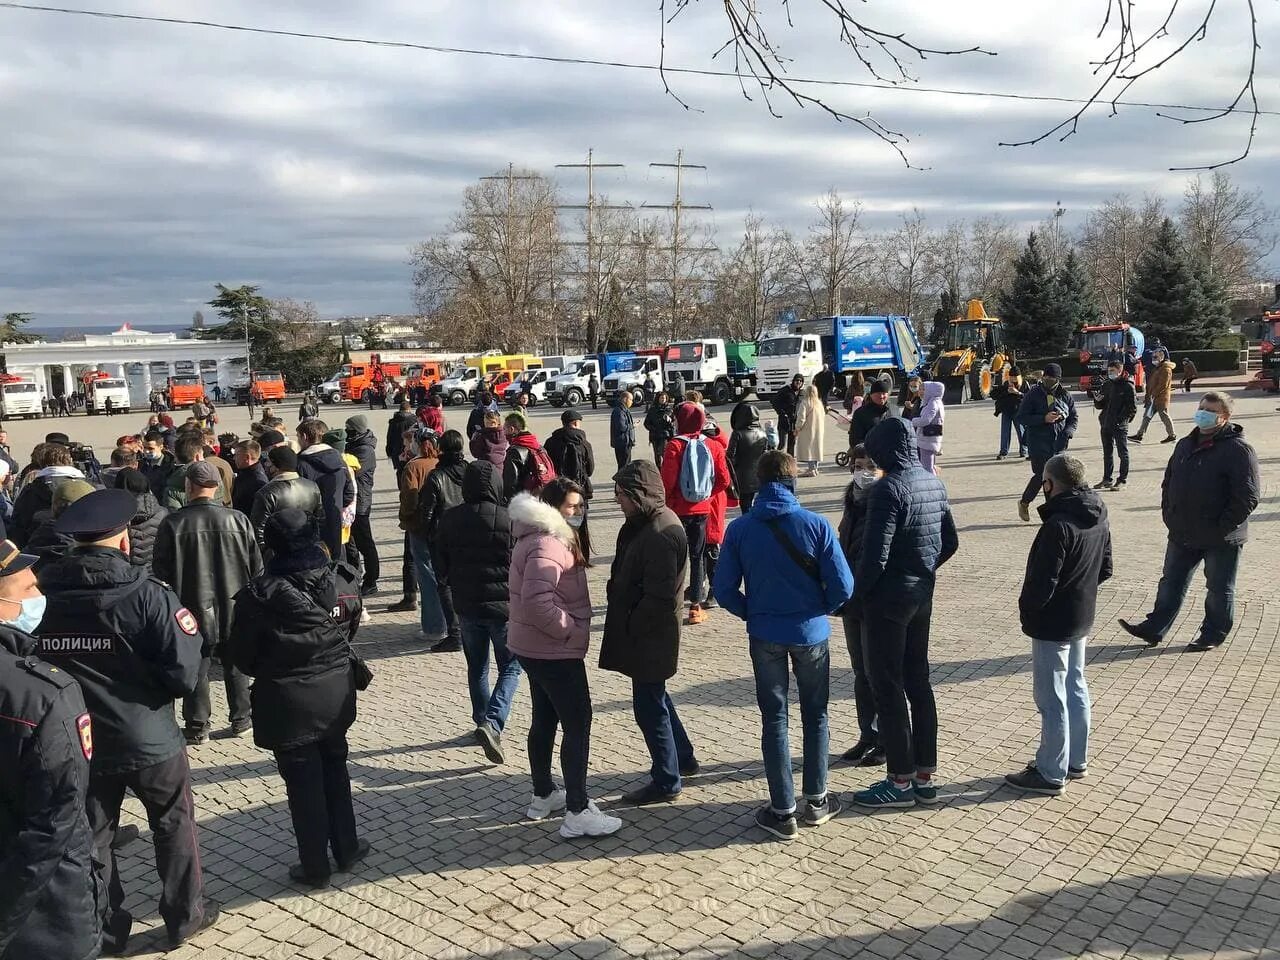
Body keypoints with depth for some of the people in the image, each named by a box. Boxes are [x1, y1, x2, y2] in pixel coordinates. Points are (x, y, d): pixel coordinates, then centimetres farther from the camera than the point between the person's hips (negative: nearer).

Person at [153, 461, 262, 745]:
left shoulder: (172, 524, -10)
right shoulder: (238, 520, -6)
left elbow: (160, 572, -4)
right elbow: (256, 567, 0)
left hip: (193, 608, -1)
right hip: (235, 610, 2)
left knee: (195, 668, 9)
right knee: (236, 666, 15)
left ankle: (197, 727, 13)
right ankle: (240, 719, 23)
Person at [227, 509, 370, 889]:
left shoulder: (261, 593, -19)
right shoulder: (343, 580, -8)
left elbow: (241, 654, -8)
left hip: (288, 701, -4)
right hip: (336, 693, 4)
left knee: (303, 784, 9)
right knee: (335, 772, 21)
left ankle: (315, 867, 21)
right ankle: (346, 849, 31)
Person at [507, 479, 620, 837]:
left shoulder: (548, 538, 12)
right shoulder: (546, 545, -22)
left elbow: (521, 592, 22)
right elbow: (536, 601, -35)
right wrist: (569, 629, -22)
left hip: (535, 647, 11)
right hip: (554, 651, -11)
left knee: (545, 720, 19)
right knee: (578, 723, -6)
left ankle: (543, 796, 31)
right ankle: (578, 812, -2)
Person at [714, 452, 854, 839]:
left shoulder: (740, 529, -9)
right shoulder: (816, 525, -13)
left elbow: (724, 589, -6)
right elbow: (843, 586, -12)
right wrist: (820, 610, 8)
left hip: (764, 635, 1)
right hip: (811, 632, 0)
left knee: (774, 720, 11)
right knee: (815, 715, 17)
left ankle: (782, 812, 15)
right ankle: (816, 801, 28)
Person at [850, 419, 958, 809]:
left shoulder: (889, 487, -20)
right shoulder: (934, 482, 7)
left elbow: (876, 554, -23)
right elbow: (950, 542, 14)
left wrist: (856, 593, -10)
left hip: (888, 597, -8)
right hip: (923, 594, 8)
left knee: (888, 688, 2)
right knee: (918, 682, 15)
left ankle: (901, 781, 11)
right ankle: (925, 776, 24)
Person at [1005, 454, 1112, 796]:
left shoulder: (1058, 525, -26)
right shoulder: (1098, 518, 2)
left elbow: (1042, 583, -25)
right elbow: (1105, 569, 12)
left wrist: (1027, 610, -8)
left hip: (1053, 624, -9)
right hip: (1082, 618, 9)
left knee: (1051, 699, 1)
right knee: (1075, 689, 20)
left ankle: (1051, 774, 11)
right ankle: (1076, 761, 33)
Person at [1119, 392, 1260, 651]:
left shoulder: (1237, 449, -14)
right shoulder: (1186, 445, 9)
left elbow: (1248, 496, -18)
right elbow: (1169, 482, 18)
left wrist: (1223, 526, -18)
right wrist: (1169, 515, 7)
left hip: (1221, 540, -6)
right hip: (1183, 534, 7)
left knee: (1219, 590, 10)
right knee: (1171, 583, 12)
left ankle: (1213, 634, 25)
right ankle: (1154, 629, 18)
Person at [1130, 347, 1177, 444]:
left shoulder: (1166, 369, -14)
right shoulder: (1156, 368, 18)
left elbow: (1163, 385, -21)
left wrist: (1152, 395, -20)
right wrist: (1148, 395, 15)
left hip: (1161, 398, -10)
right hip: (1153, 398, 10)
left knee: (1164, 416, -3)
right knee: (1147, 416, 7)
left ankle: (1172, 436, 7)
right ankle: (1139, 435, 7)